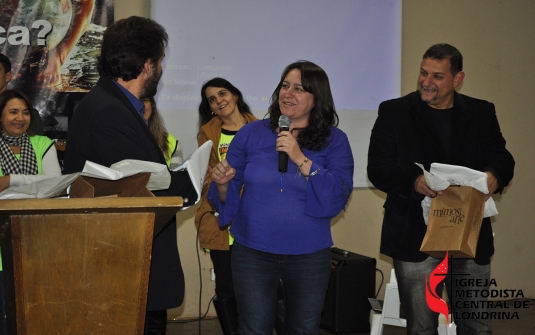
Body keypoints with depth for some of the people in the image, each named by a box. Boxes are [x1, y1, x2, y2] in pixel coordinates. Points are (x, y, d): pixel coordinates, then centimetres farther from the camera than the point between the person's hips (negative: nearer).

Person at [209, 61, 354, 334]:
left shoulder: (334, 141, -2)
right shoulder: (250, 133, 2)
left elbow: (337, 199, -15)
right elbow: (228, 197, 6)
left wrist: (301, 160, -21)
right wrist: (223, 183, -17)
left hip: (308, 256, 0)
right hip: (253, 252, 0)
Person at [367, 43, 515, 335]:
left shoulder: (481, 112, 9)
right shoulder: (394, 112, 1)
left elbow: (502, 158, 9)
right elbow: (378, 169, -6)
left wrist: (494, 175, -15)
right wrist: (413, 182, -25)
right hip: (415, 237, -2)